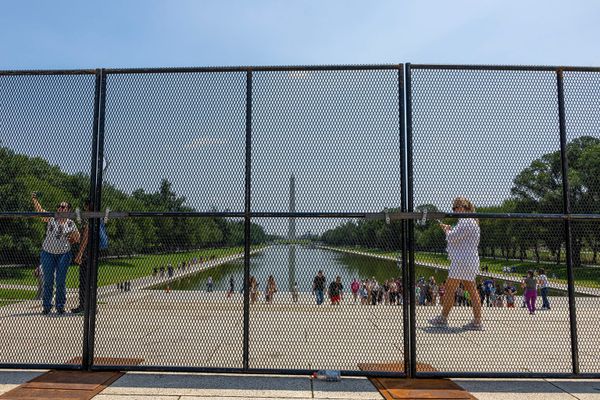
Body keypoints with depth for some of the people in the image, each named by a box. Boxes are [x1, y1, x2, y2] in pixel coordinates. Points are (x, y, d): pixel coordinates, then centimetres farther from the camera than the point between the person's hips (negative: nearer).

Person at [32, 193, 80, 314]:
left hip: (64, 254, 0)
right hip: (48, 253, 0)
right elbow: (40, 210, -14)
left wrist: (70, 241, -2)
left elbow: (77, 238, 13)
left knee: (61, 281, 4)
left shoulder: (71, 223, 3)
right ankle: (46, 306, 14)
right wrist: (34, 200, -26)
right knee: (48, 281, 5)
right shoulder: (51, 219, 0)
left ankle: (60, 305, 15)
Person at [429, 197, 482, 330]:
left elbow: (452, 238, -17)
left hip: (462, 261, -10)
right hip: (469, 260, 10)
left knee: (449, 289, -2)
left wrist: (446, 230, 2)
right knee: (472, 290, 7)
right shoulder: (471, 221, 19)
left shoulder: (465, 221, -14)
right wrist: (449, 230, 15)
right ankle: (477, 321, 8)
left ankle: (443, 318, 8)